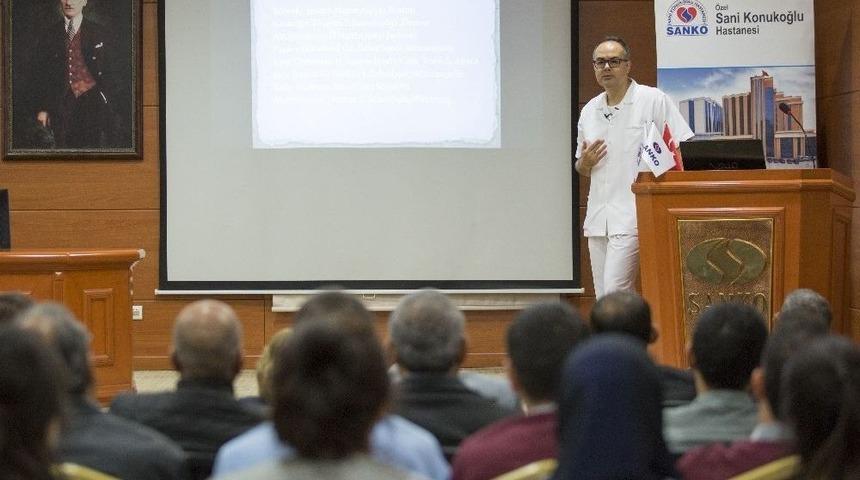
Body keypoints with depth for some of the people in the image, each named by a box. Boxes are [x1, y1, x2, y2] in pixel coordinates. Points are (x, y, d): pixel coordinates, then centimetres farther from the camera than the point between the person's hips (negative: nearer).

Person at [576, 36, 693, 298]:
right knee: (603, 297, 7)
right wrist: (585, 162, 1)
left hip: (633, 215, -7)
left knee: (615, 291, -16)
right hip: (598, 217, 7)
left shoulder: (653, 100, -2)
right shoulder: (589, 111, 16)